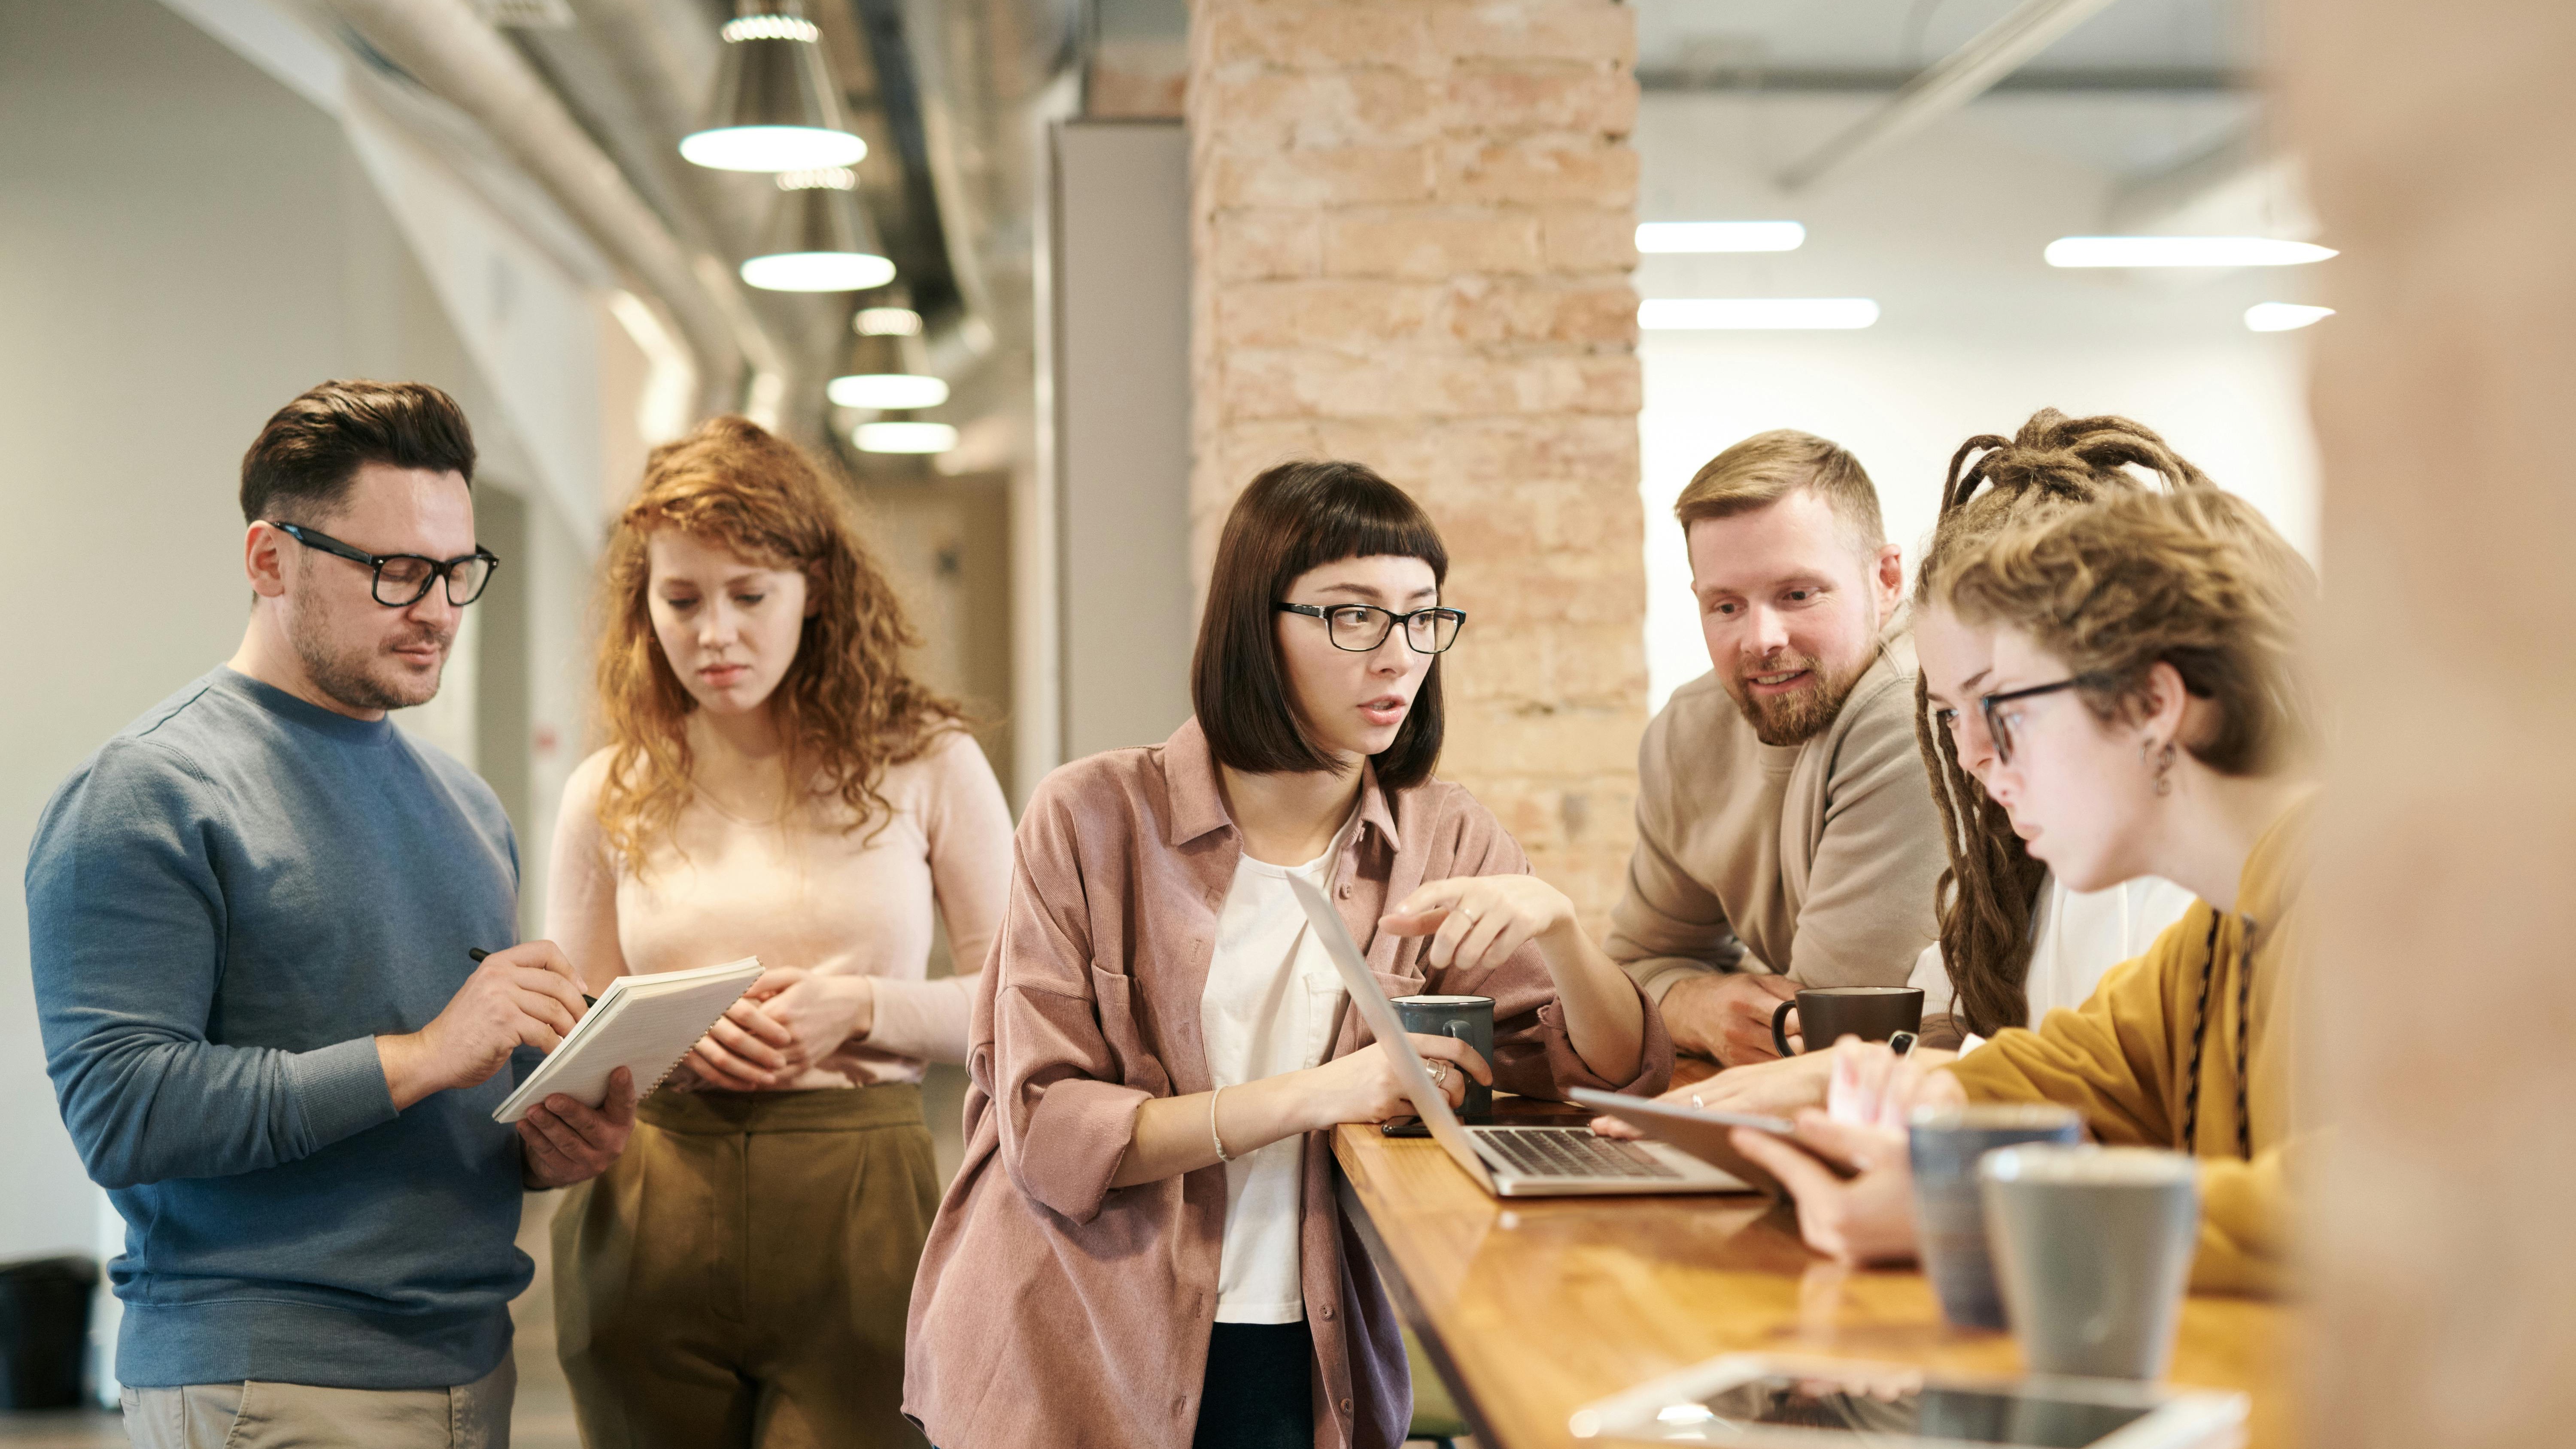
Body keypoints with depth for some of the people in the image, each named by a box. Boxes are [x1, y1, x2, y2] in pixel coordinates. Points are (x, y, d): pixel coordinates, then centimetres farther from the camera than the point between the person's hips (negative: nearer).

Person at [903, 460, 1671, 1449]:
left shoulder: (1446, 843, 5)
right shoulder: (1095, 818, -5)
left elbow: (1622, 1081, 0)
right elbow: (1045, 1133, -10)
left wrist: (1557, 927, -19)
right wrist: (1312, 1096, -19)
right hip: (1075, 1361, -1)